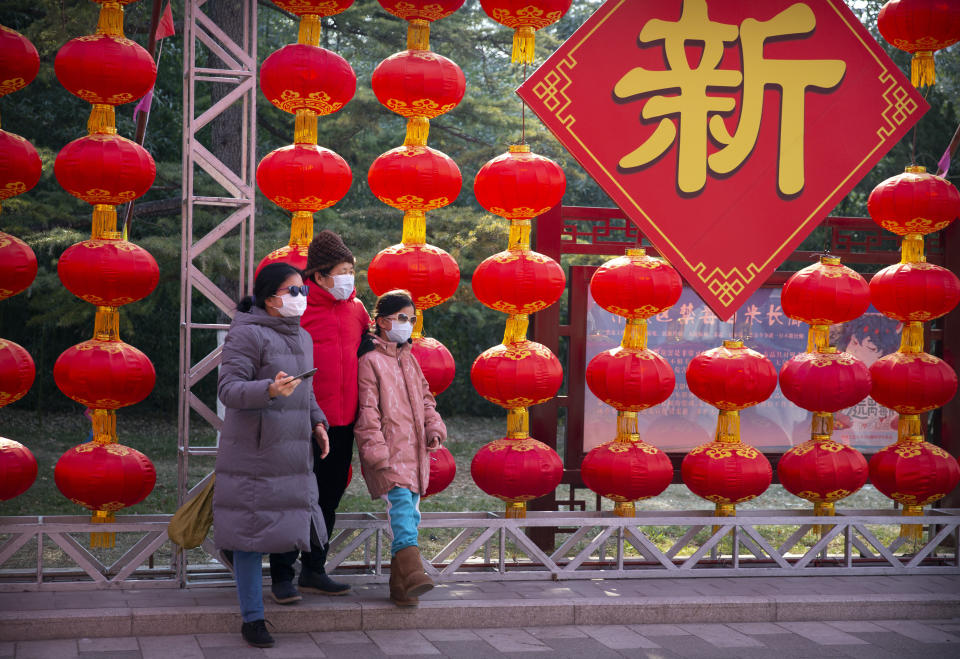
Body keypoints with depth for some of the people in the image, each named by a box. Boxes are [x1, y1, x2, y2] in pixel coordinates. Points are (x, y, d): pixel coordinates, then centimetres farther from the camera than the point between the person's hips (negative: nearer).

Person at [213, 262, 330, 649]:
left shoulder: (302, 338, 16)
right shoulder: (246, 334, -10)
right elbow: (228, 389, -17)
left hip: (292, 453, 7)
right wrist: (270, 389, -33)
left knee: (288, 526, 7)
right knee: (252, 532, -2)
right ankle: (252, 619, 5)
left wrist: (317, 421, 10)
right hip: (254, 453, -7)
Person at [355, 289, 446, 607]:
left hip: (414, 449, 8)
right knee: (402, 503, -23)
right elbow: (367, 410, -8)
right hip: (387, 452, -8)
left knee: (408, 512, 7)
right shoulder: (369, 361, -4)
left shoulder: (409, 359, 20)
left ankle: (400, 581, 11)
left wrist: (434, 428, 10)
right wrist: (376, 450, -14)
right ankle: (410, 570, -34)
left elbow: (424, 397, 26)